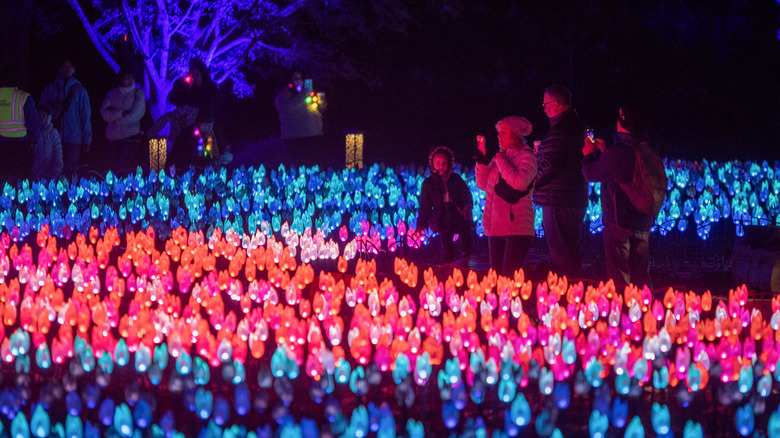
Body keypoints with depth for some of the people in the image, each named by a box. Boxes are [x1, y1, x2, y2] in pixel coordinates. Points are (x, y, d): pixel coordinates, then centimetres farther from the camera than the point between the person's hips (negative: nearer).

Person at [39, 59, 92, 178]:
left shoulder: (80, 90, 10)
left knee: (70, 171, -6)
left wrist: (86, 140, 2)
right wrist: (53, 109, -10)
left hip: (73, 138, -1)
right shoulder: (50, 89, 13)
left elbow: (86, 116, 8)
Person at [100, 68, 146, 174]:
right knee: (115, 165, 5)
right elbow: (104, 111, -1)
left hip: (131, 135, -3)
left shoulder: (138, 94, 4)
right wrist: (121, 113, -12)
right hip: (114, 135, 3)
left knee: (125, 166, -15)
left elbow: (136, 114, -7)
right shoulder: (112, 93, 11)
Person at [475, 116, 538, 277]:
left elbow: (520, 182, -20)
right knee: (496, 274, 6)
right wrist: (482, 162, 0)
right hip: (496, 227, 7)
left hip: (517, 226, -7)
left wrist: (500, 160, -10)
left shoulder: (526, 156, -2)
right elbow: (483, 185, 14)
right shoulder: (499, 157, 17)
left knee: (510, 274, -16)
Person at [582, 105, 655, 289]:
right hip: (643, 223, 7)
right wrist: (604, 151, 27)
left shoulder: (616, 153, -19)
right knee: (641, 275, 15)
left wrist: (589, 155, 14)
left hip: (620, 223, -7)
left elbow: (592, 173, -5)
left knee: (620, 277, -1)